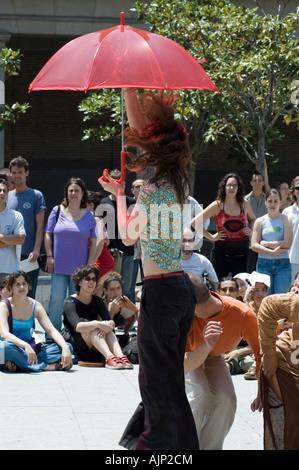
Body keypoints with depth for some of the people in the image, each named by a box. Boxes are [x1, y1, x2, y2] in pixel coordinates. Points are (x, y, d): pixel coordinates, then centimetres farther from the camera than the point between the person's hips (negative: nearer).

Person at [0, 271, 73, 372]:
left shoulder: (35, 306, 5)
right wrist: (25, 345, -42)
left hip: (31, 349, 4)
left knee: (67, 347, -14)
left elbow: (51, 330, -4)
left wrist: (65, 347, -24)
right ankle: (46, 366, -31)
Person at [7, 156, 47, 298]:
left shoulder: (36, 196, 3)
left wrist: (36, 250, -12)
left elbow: (40, 225, -1)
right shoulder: (7, 196, 12)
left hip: (29, 254, -3)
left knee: (28, 295, -1)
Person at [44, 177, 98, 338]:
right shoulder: (57, 211, 4)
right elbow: (48, 235, 6)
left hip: (80, 267, 1)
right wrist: (49, 256, -2)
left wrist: (89, 265, -1)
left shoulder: (89, 216, 5)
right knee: (56, 299, -4)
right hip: (59, 265, 0)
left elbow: (93, 242, 6)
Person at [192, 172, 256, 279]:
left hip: (241, 251, 3)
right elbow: (195, 222, -5)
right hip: (221, 251, -2)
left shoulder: (244, 204, 6)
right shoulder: (217, 205, -4)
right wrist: (211, 237, -7)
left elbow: (252, 219, 27)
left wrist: (251, 230, 6)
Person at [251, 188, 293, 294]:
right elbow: (254, 246, -2)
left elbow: (287, 244, -8)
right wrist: (272, 252, -13)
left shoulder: (285, 220, 3)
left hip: (282, 263, -1)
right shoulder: (260, 221, 7)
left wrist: (266, 244, -6)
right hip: (264, 263, 1)